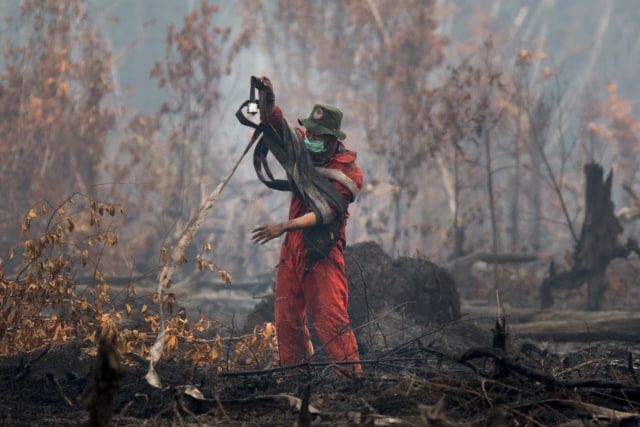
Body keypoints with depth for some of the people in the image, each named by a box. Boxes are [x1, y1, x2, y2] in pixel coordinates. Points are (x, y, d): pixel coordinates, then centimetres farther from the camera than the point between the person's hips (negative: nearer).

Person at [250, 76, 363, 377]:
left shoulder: (348, 171, -16)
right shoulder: (305, 147, 2)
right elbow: (277, 125, 5)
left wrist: (284, 227, -33)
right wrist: (269, 101, -18)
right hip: (292, 249, 7)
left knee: (331, 317, -14)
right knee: (286, 318, 8)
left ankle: (352, 375, -15)